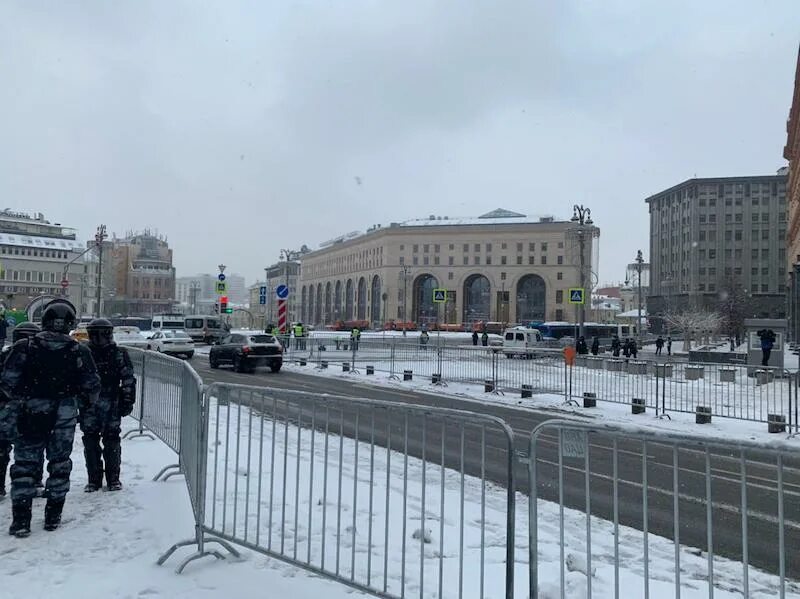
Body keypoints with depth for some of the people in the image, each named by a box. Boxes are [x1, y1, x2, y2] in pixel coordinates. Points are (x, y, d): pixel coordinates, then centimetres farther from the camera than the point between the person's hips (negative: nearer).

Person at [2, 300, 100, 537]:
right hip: (65, 415, 1)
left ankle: (20, 519, 7)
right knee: (60, 463, 14)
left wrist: (20, 397, 12)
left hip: (32, 413, -1)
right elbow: (92, 387, -4)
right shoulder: (79, 352, -8)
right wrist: (86, 401, 17)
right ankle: (53, 517, 21)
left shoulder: (24, 348, -9)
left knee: (25, 464, 10)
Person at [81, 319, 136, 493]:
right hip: (89, 404, 2)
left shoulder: (119, 354, 3)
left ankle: (113, 478, 12)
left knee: (111, 440, 1)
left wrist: (128, 401, 0)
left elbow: (129, 380, 4)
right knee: (90, 441, 3)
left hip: (112, 404, -2)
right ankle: (94, 479, 14)